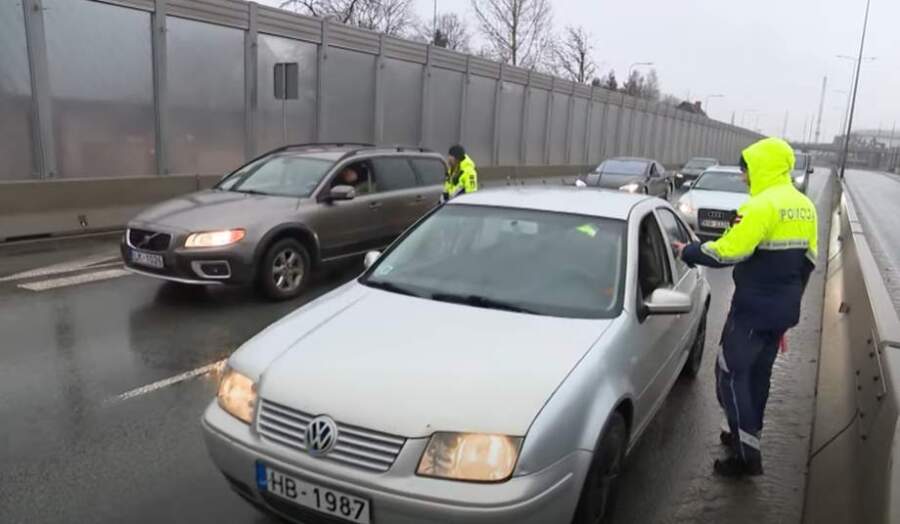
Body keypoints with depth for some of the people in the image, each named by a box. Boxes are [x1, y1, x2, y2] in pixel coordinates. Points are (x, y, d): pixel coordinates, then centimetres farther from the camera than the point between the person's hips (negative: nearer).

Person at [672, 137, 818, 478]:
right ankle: (748, 436, 32)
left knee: (732, 373, -1)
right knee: (759, 372, 19)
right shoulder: (804, 207, 9)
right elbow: (809, 260, 16)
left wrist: (688, 252, -8)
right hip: (784, 308, 9)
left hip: (754, 308, -9)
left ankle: (747, 453, 0)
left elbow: (728, 251, -23)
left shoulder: (762, 206, -20)